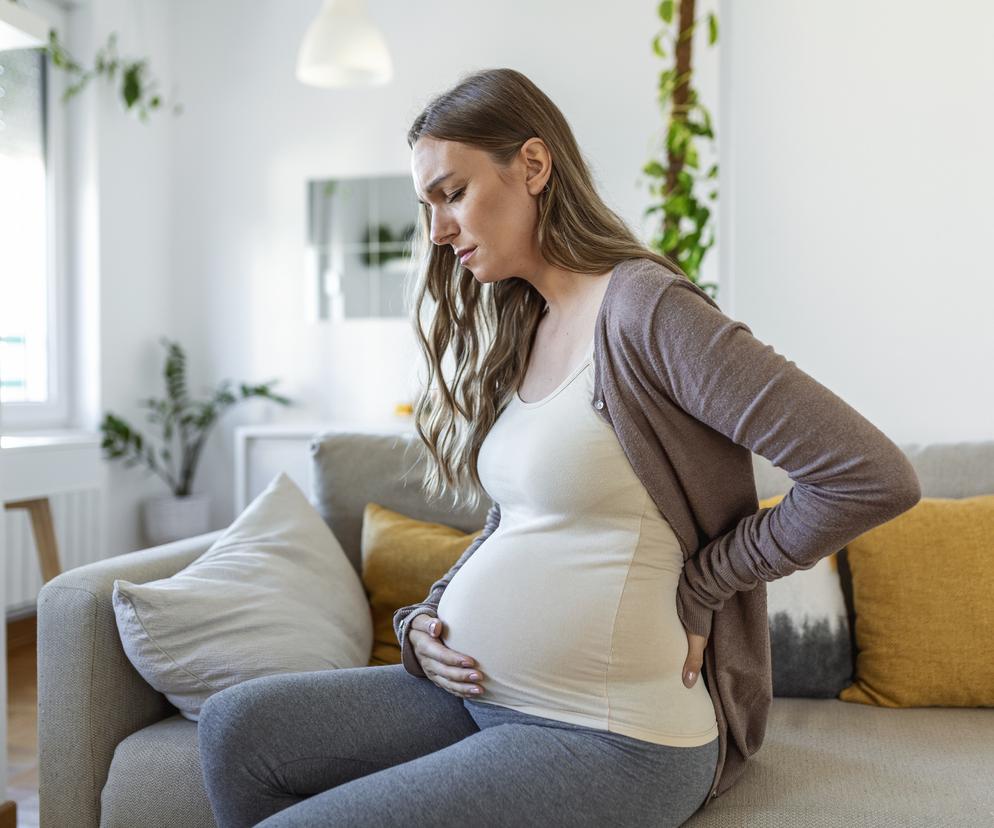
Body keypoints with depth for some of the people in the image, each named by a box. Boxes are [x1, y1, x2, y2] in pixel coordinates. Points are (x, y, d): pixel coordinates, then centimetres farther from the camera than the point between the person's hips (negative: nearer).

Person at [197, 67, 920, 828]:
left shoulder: (644, 308, -17)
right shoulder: (519, 335, 9)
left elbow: (875, 478, -20)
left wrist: (697, 588, -11)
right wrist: (422, 624, 2)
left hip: (611, 738, -7)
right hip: (480, 694, 8)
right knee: (237, 726, -2)